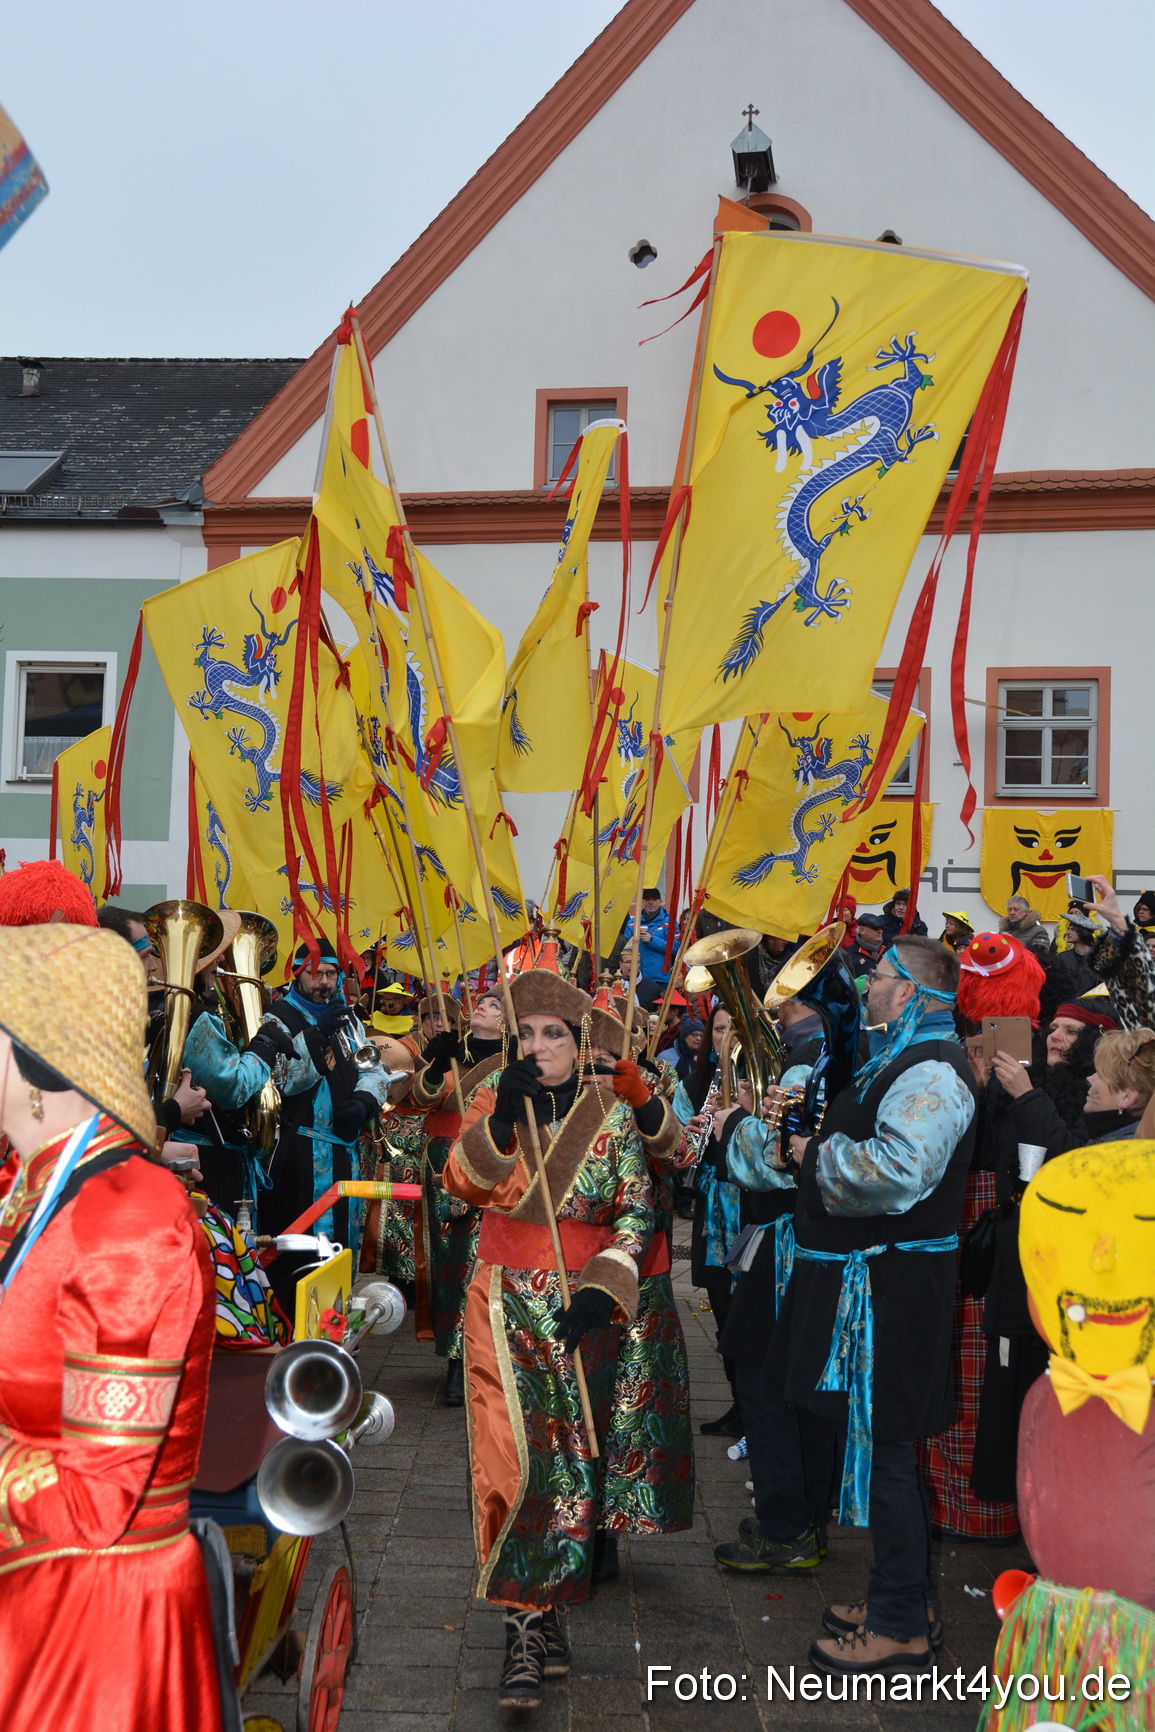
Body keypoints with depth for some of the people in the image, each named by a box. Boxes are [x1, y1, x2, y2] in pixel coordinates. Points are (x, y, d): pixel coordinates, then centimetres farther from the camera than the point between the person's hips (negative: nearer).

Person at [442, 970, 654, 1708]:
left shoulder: (612, 1115, 0)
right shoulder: (494, 1099, 1)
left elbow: (637, 1212, 0)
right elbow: (462, 1183, -11)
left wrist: (604, 1287, -12)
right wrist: (502, 1119, -23)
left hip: (586, 1306, 1)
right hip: (507, 1303, 0)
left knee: (572, 1456, 7)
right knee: (517, 1456, -8)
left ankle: (545, 1609, 23)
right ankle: (529, 1626, -1)